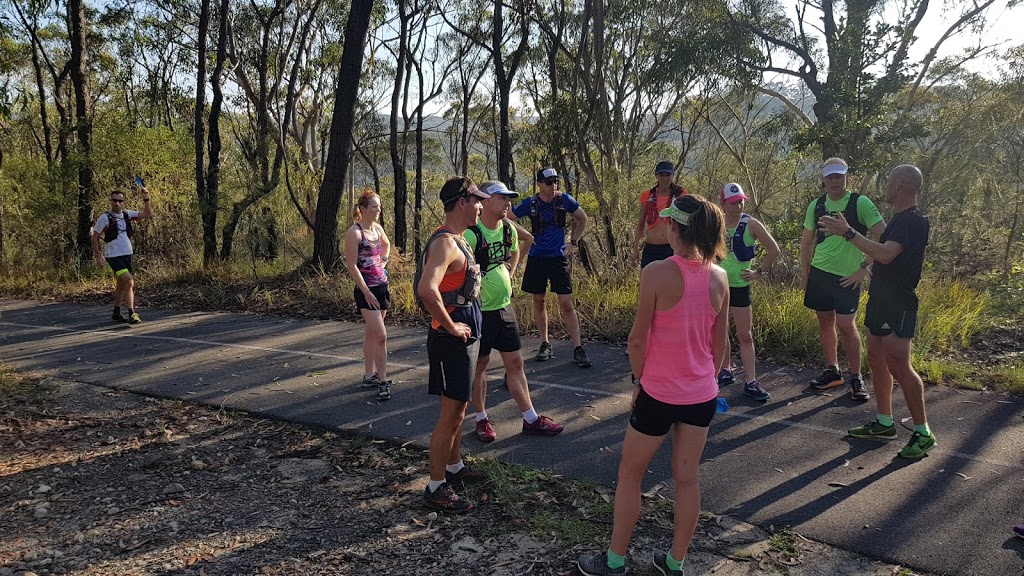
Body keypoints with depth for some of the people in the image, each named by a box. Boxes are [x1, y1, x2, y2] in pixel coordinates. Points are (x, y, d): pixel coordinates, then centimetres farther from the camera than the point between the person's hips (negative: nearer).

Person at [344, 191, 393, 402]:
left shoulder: (378, 228, 8)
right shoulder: (354, 232, -14)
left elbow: (387, 245, 32)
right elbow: (352, 266, -16)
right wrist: (367, 293, -17)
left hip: (383, 286, 8)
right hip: (367, 290, -8)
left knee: (371, 333, 15)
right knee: (381, 336, -11)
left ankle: (369, 375, 25)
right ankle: (383, 382, -6)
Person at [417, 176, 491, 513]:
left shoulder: (457, 240, 12)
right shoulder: (445, 243, -21)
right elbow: (426, 289, -36)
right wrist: (450, 326, -24)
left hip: (465, 337, 10)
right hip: (452, 340, -10)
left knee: (458, 409, 21)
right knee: (450, 414, -2)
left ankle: (454, 468, 37)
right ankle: (436, 488, 10)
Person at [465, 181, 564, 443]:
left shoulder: (509, 229, 3)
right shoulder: (471, 234, -21)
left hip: (504, 306, 7)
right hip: (479, 310, -7)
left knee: (515, 363, 11)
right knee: (479, 364, 8)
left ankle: (531, 420, 19)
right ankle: (482, 420, 25)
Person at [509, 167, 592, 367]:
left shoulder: (565, 200, -4)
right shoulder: (530, 204, -5)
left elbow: (583, 219, 11)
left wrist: (573, 242, 4)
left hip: (558, 257, -1)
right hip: (537, 258, 1)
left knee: (567, 304, -5)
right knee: (538, 302, 9)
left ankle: (578, 349, 0)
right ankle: (545, 345, 22)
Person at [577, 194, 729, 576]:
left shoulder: (656, 273, -19)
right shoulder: (719, 277, -2)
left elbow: (638, 338, -14)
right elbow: (719, 342, 6)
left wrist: (638, 380, 1)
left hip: (659, 393, -5)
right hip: (702, 395, 5)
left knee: (629, 475, 13)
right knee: (687, 479, 16)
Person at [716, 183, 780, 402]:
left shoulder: (751, 224, -8)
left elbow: (773, 250, -4)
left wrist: (760, 272, -4)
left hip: (739, 287, -3)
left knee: (745, 336, -1)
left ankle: (750, 382, 2)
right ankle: (726, 371, 28)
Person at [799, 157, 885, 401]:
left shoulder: (860, 203, -8)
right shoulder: (816, 206, 6)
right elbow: (807, 241, 15)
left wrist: (864, 267, -13)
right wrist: (804, 274, 11)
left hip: (847, 276, -4)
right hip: (819, 272, 5)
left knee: (845, 324, -6)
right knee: (825, 321, 10)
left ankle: (856, 378, 9)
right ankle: (832, 371, 25)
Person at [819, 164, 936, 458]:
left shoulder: (912, 220, -18)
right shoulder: (901, 219, 14)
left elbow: (885, 254, -32)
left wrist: (848, 233, -31)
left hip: (898, 304, -10)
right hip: (881, 300, 10)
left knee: (898, 365, -10)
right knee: (876, 359, 13)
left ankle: (923, 432, -1)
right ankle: (884, 423, 22)